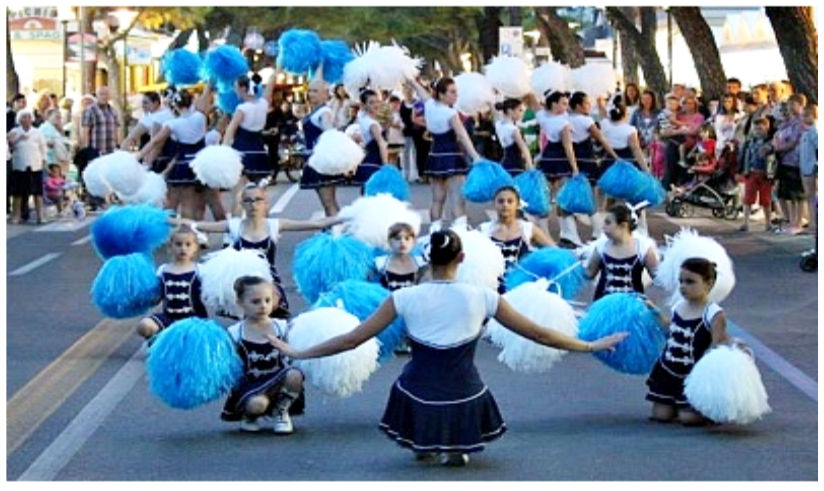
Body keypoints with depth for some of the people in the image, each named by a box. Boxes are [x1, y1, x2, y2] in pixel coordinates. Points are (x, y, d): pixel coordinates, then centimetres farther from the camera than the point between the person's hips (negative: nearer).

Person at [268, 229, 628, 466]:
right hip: (463, 401, 0)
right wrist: (591, 346, 9)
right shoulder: (482, 298, -8)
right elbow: (538, 334, -2)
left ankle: (423, 442, 32)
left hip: (418, 400, 0)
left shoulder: (405, 298, -9)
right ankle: (455, 447, 18)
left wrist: (297, 354, 3)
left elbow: (351, 340, -7)